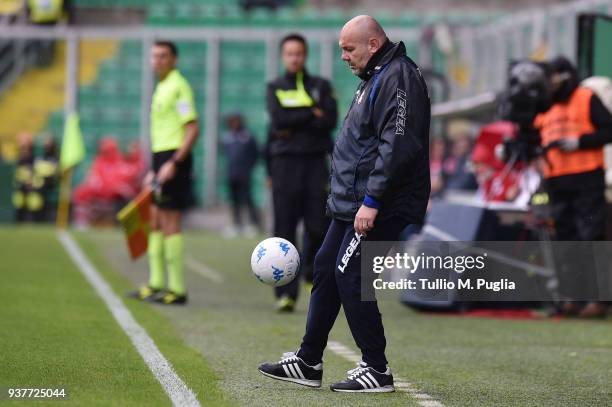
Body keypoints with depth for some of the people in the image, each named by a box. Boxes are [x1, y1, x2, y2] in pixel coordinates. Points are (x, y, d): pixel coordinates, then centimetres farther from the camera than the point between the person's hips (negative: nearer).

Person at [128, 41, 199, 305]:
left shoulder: (178, 87, -11)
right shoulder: (161, 88, 18)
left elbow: (192, 129, -18)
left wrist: (173, 163, -23)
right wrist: (155, 170, 23)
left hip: (174, 158, -10)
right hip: (162, 159, 10)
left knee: (169, 222, -8)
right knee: (155, 222, 12)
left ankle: (177, 289, -5)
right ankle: (156, 284, 18)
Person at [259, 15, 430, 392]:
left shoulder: (399, 78, -15)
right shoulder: (377, 78, 18)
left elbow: (397, 146, -25)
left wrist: (372, 201, -25)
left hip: (378, 208, -11)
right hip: (352, 204, 11)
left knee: (350, 276, -10)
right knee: (326, 269, 13)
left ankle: (376, 370, -2)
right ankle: (307, 363, 20)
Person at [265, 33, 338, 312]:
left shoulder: (321, 86, 12)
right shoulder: (275, 88, 12)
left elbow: (331, 121, -3)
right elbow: (278, 119, -6)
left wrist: (293, 126, -7)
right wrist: (312, 114, -5)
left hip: (315, 161, 0)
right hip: (285, 163, 0)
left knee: (319, 226, -8)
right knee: (285, 229, -5)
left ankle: (312, 268, 22)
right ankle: (286, 293, -4)